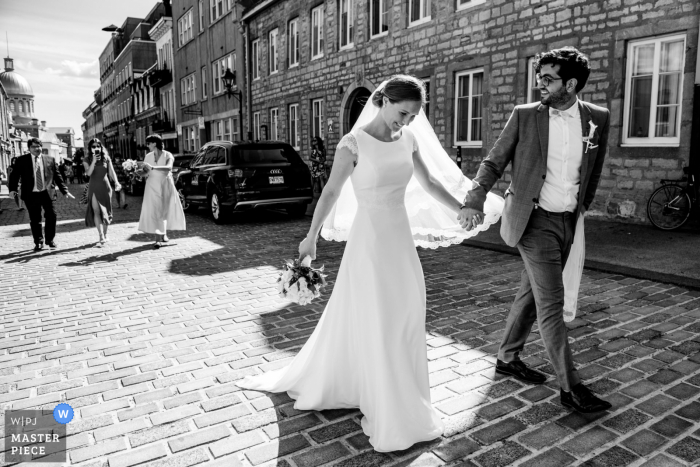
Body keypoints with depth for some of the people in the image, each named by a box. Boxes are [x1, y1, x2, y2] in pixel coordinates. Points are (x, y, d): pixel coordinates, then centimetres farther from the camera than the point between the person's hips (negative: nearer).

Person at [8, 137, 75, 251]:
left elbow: (57, 176, 6)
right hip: (31, 195, -1)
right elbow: (14, 175, 1)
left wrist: (65, 191, 2)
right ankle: (38, 242, 17)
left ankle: (50, 240, 19)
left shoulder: (50, 160, 4)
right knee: (35, 219, 3)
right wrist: (13, 189, -13)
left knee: (51, 215, 2)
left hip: (47, 193, 1)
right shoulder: (21, 160, 1)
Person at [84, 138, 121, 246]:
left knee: (106, 211, 7)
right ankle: (101, 237, -13)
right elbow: (88, 173, -11)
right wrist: (94, 160, -16)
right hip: (94, 188, -1)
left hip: (105, 187, 1)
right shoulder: (87, 160, 3)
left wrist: (116, 182, -16)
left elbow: (111, 172, 1)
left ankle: (105, 235, 21)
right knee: (96, 212, -9)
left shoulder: (106, 158, 5)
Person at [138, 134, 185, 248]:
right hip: (152, 186, 2)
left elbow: (169, 167, -26)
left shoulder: (167, 155, -7)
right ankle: (158, 239, -10)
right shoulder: (148, 156, 5)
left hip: (165, 185, -1)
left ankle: (164, 233, 29)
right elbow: (145, 172, 3)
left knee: (165, 210, 8)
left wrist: (153, 167, -36)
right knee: (154, 212, -7)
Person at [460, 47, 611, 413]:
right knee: (551, 302, -5)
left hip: (568, 222, 4)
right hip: (534, 220, -4)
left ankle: (507, 358, 32)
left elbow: (594, 168, 17)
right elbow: (493, 162, -2)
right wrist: (475, 201, -14)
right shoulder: (525, 115, -6)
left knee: (530, 294, 15)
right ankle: (570, 387, 6)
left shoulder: (598, 118, 2)